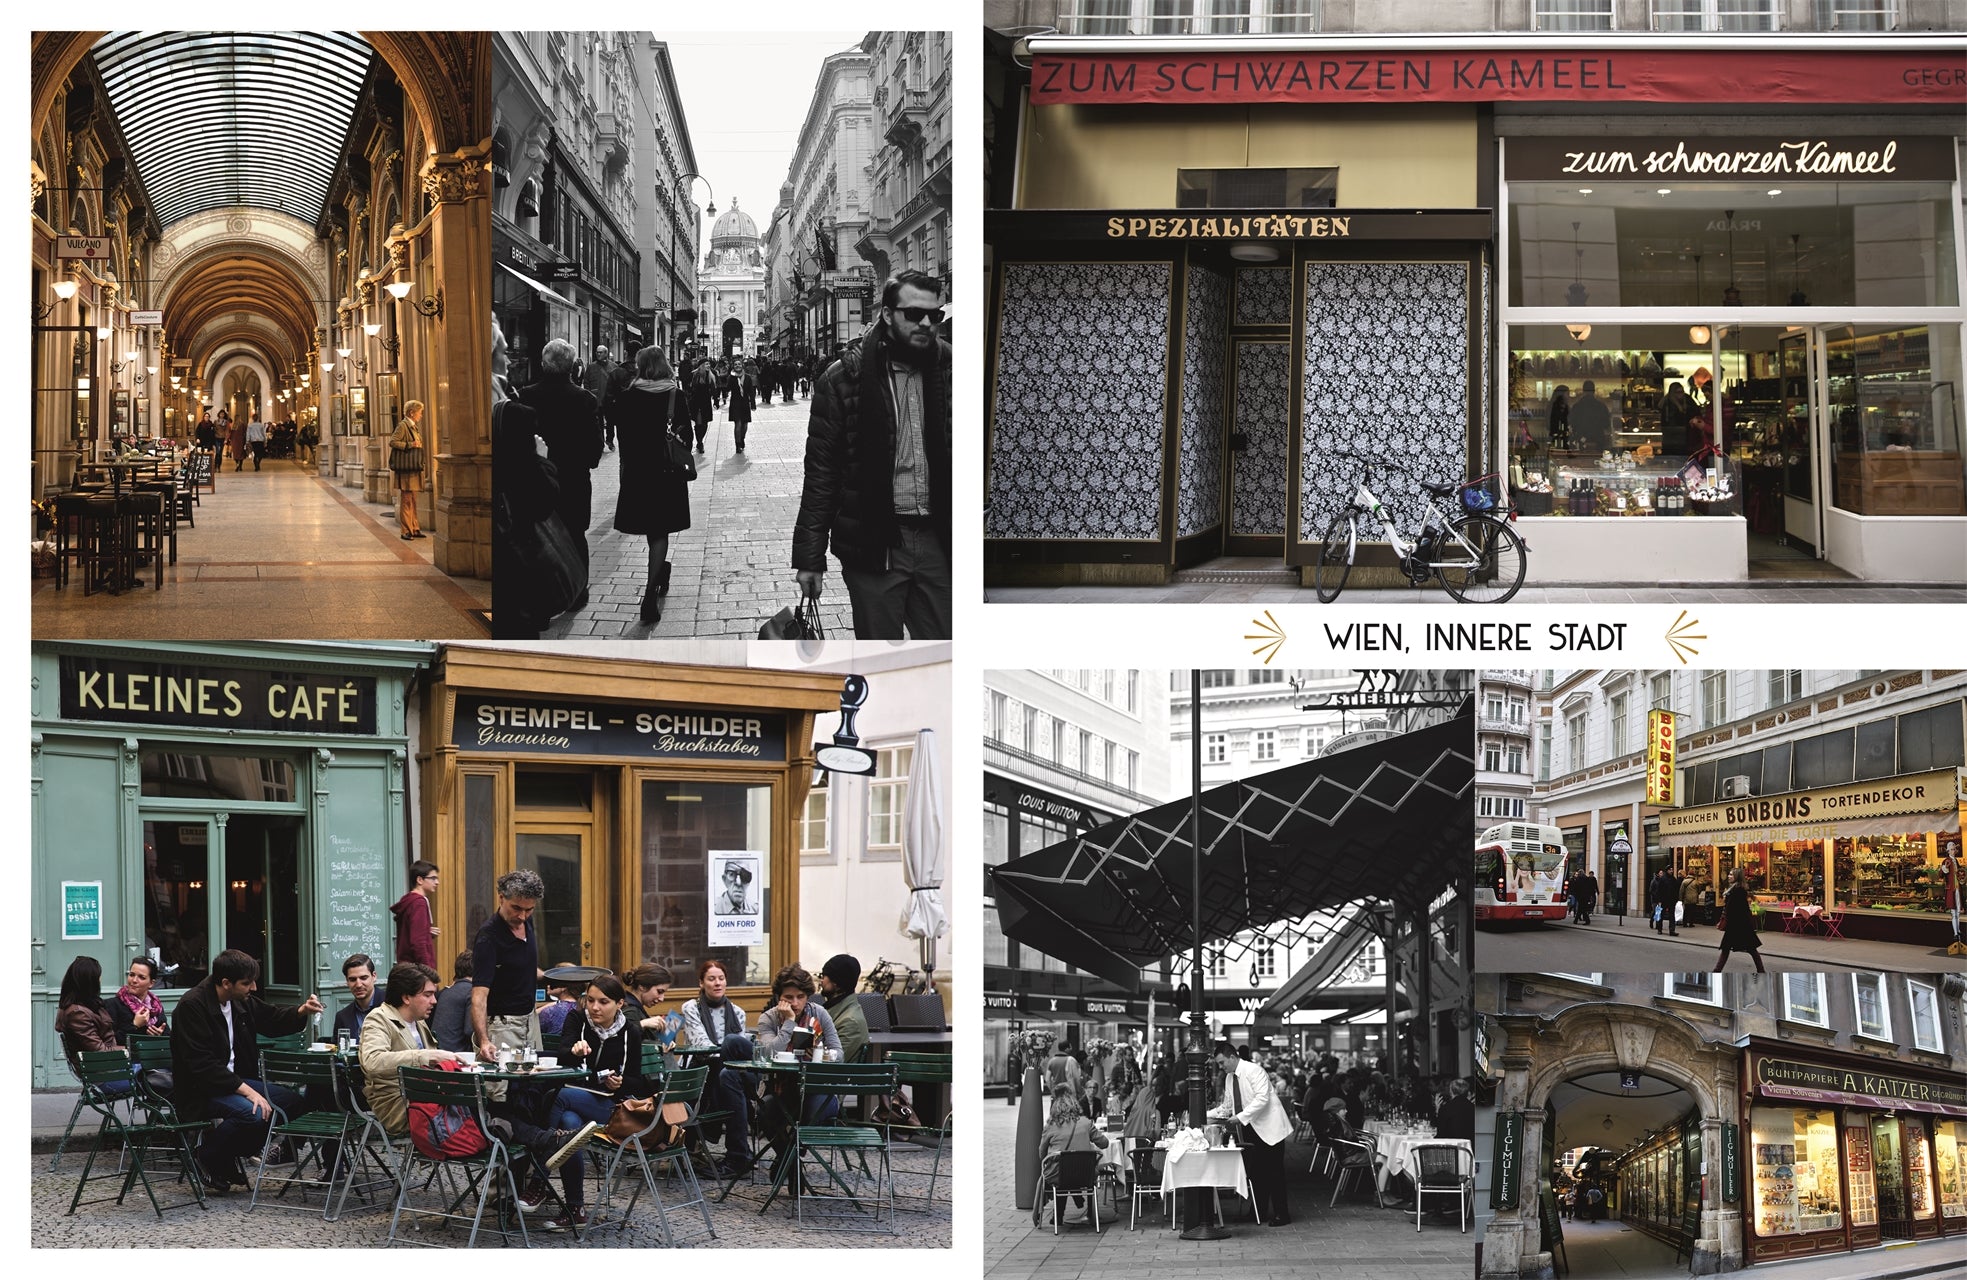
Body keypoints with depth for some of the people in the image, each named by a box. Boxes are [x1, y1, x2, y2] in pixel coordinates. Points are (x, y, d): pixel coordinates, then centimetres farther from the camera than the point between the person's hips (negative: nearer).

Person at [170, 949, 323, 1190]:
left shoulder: (241, 1001, 6)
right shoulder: (193, 1005, -19)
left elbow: (273, 1020, 25)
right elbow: (202, 1066, -25)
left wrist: (302, 1011, 3)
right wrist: (247, 1091, -29)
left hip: (235, 1080, 9)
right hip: (200, 1091, -9)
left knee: (295, 1101, -5)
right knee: (253, 1112, -33)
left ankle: (229, 1154, 3)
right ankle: (208, 1157, -7)